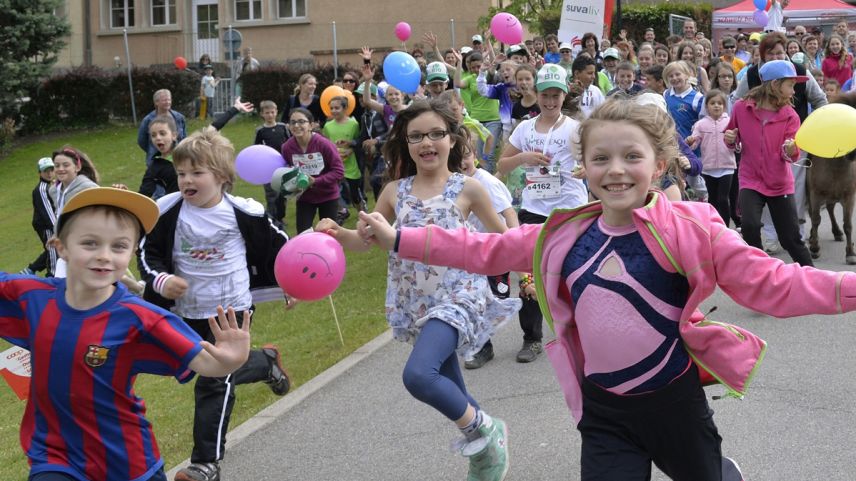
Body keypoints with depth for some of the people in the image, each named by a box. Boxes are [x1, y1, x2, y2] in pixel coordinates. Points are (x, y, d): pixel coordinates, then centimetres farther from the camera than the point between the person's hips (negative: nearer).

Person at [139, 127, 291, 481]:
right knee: (226, 370, 17)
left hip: (231, 309, -3)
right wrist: (160, 280, -18)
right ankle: (267, 361, 47)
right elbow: (149, 253, 1)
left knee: (215, 383, -4)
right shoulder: (169, 211, -8)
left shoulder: (242, 212, -12)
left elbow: (277, 246, 2)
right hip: (187, 312, 4)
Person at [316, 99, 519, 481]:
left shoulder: (467, 188, -5)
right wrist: (336, 233, -13)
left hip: (457, 297, -5)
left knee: (418, 375, -27)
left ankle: (484, 430, -4)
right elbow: (364, 241, 6)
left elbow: (502, 237, 8)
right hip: (415, 303, 5)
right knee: (447, 389, 14)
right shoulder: (395, 191, 4)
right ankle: (485, 448, 37)